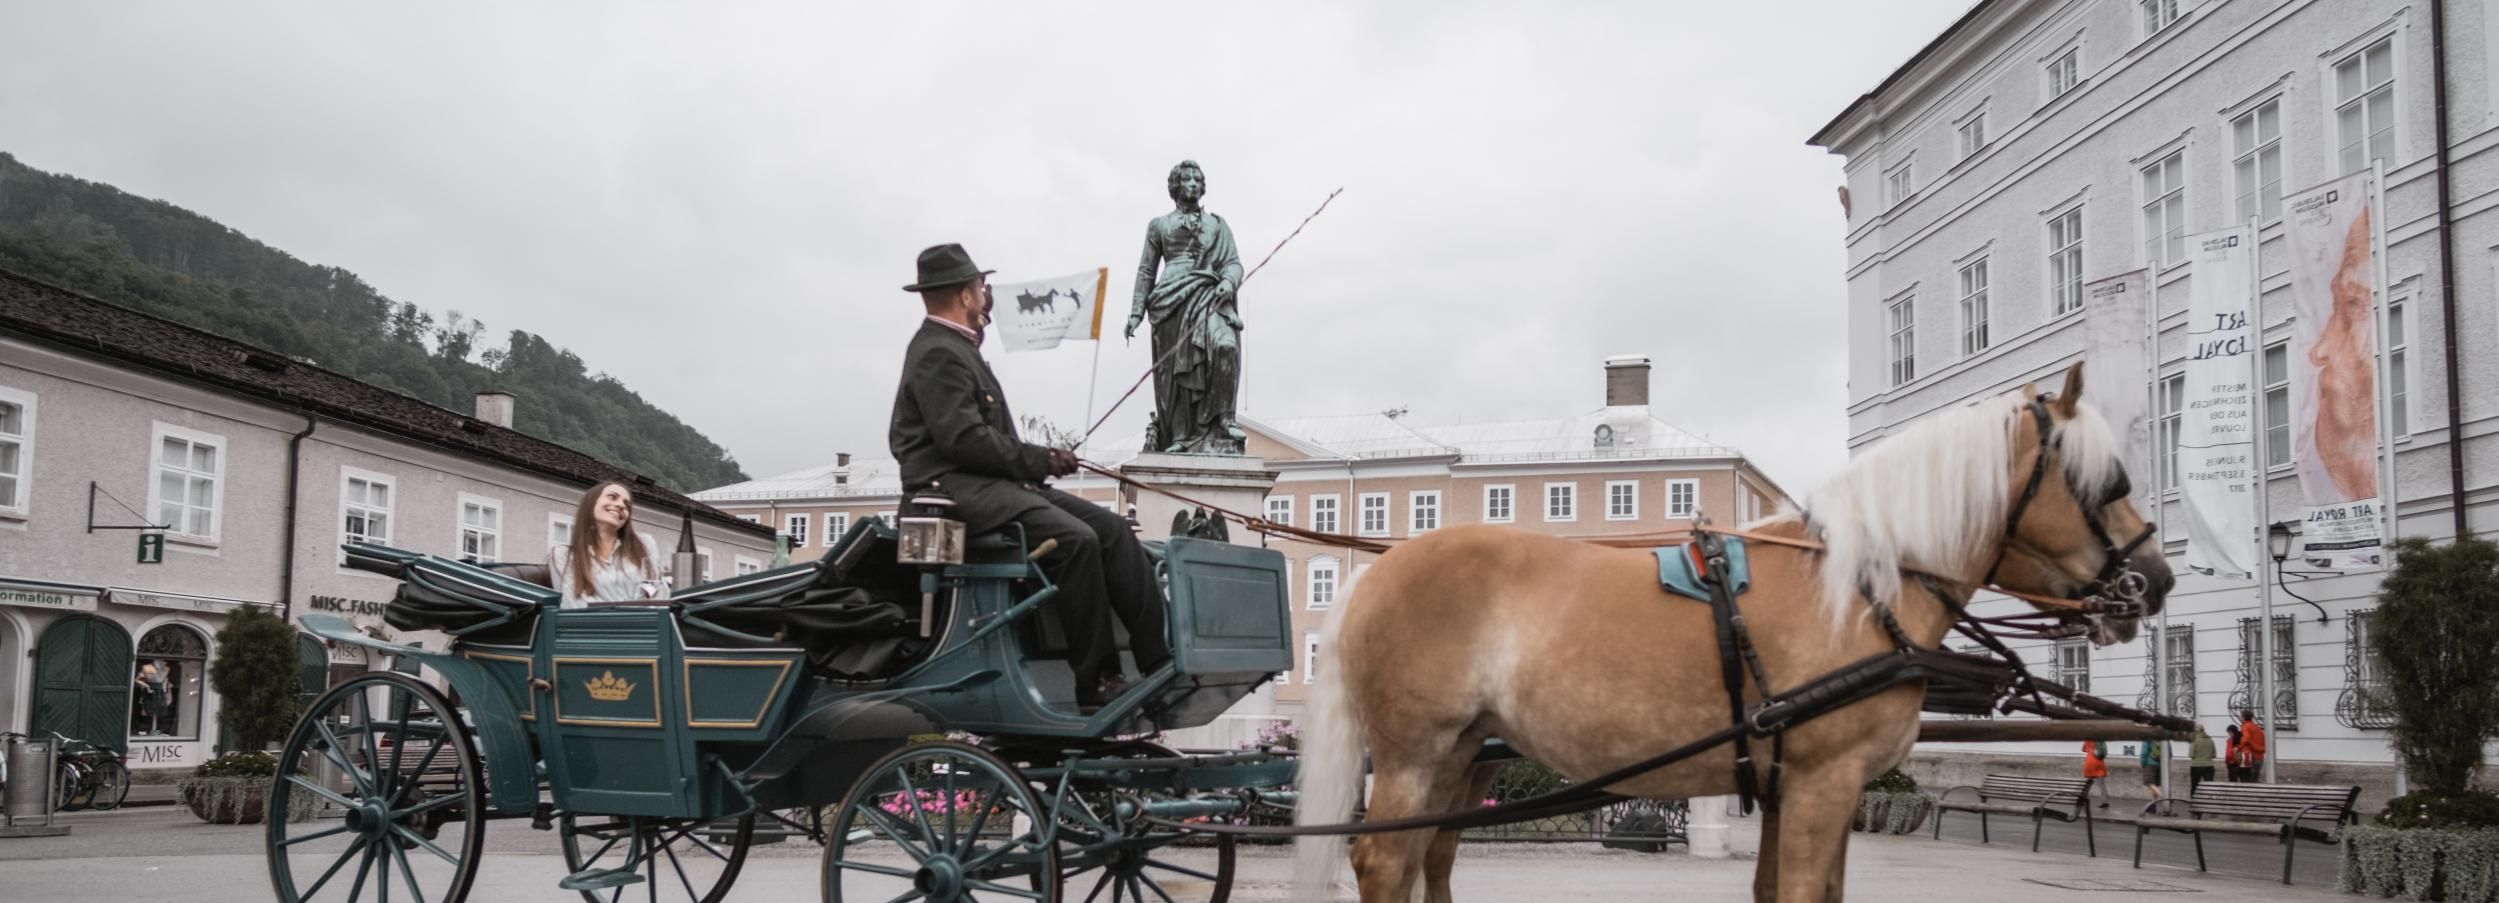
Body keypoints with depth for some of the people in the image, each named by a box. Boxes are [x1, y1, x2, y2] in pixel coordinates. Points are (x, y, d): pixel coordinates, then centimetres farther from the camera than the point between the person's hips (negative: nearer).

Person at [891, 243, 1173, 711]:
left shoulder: (956, 348, 22)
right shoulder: (938, 354, -10)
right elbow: (964, 439, -20)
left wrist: (1039, 459, 5)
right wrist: (1039, 460, -13)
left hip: (993, 483, 10)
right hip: (955, 487, -10)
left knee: (1112, 528, -3)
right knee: (1075, 540, -28)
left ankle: (1162, 660, -10)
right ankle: (1094, 682, -23)